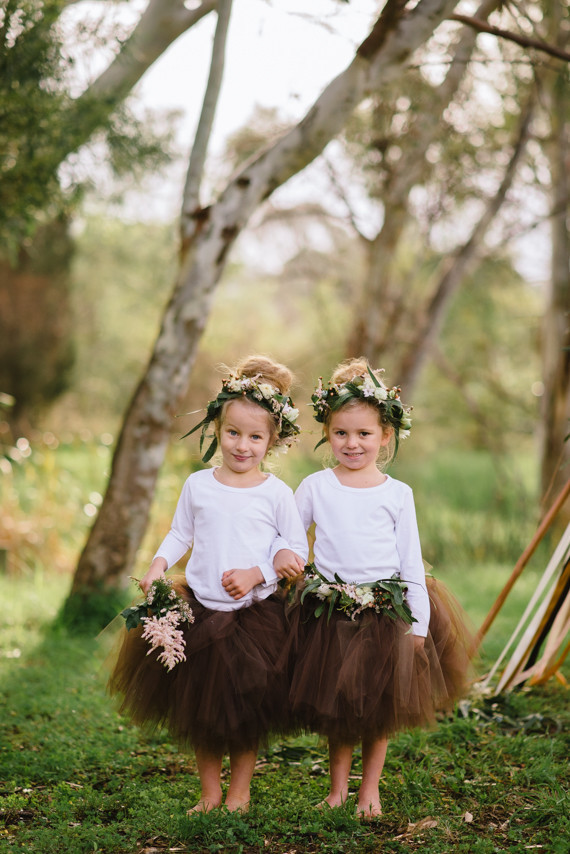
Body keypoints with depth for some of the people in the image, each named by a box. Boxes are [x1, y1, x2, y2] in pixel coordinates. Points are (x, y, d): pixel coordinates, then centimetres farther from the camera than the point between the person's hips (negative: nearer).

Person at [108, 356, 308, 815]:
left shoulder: (276, 493, -6)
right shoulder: (198, 485, 1)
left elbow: (298, 551, -3)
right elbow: (180, 534, 11)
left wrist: (255, 575, -15)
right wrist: (158, 566, -6)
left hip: (256, 613, -2)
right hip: (201, 610, 3)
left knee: (247, 710, 7)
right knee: (199, 707, 10)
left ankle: (240, 791, 26)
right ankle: (209, 793, 26)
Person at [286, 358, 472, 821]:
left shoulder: (398, 494, 1)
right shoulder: (315, 486, 1)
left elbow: (412, 560, 3)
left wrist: (418, 623, 0)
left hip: (386, 610, 0)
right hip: (329, 610, 0)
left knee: (379, 707, 7)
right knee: (334, 705, 7)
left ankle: (370, 788, 23)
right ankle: (338, 787, 22)